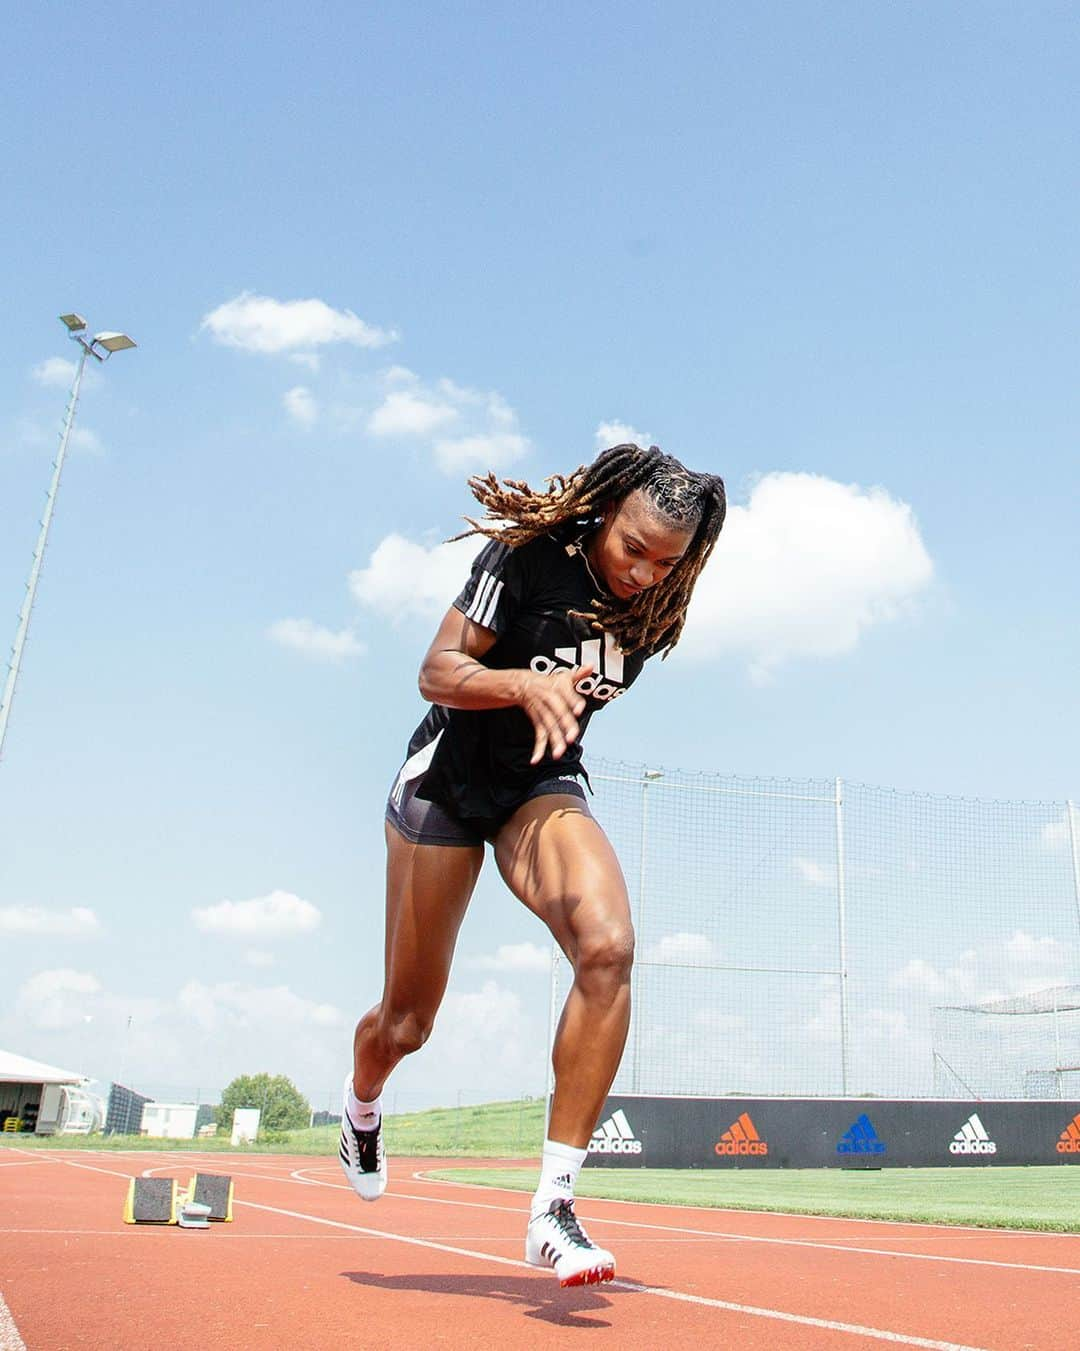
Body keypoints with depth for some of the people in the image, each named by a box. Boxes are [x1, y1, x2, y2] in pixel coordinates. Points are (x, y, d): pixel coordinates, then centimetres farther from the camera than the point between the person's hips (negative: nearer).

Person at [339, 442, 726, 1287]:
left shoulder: (652, 611, -5)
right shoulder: (528, 558, -19)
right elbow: (438, 673, -21)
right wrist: (525, 685, -36)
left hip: (545, 787, 3)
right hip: (449, 778, -3)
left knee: (608, 946, -29)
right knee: (407, 1021, 7)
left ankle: (553, 1206, -19)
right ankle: (362, 1112, 46)